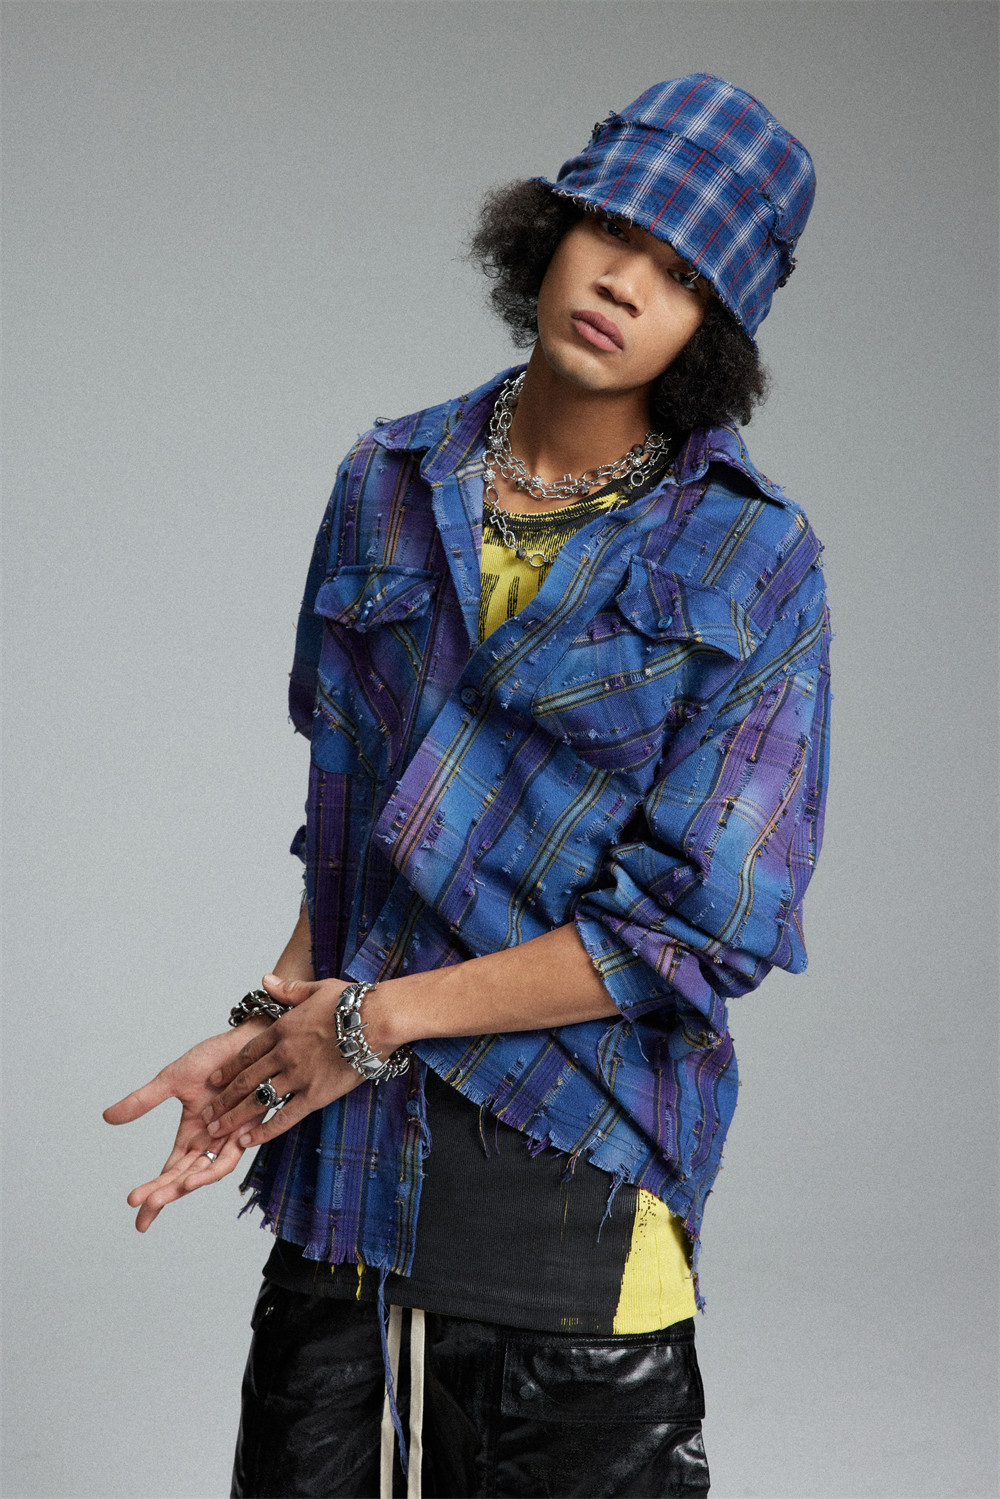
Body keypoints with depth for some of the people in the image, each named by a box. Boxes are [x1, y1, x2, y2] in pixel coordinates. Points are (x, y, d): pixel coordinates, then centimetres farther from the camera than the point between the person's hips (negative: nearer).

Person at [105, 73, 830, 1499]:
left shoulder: (753, 562, -7)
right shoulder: (389, 485, 6)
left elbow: (703, 926, -13)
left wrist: (371, 1018, -12)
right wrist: (272, 1026, -3)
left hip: (572, 1169, -3)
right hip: (341, 1166, 4)